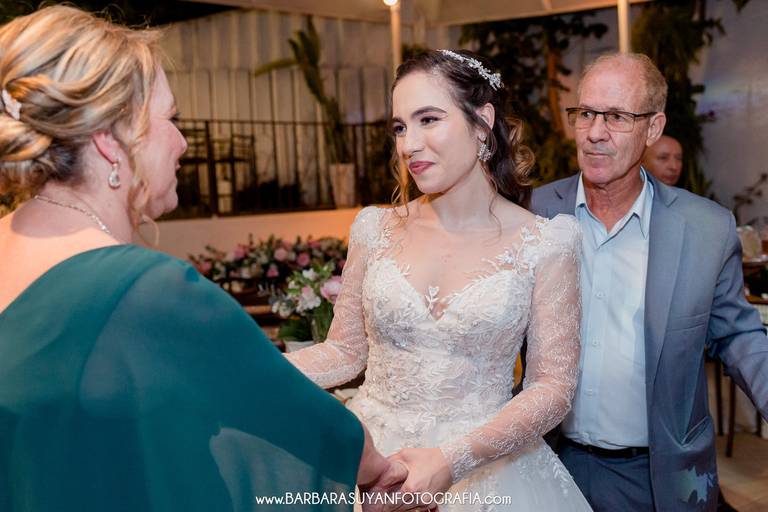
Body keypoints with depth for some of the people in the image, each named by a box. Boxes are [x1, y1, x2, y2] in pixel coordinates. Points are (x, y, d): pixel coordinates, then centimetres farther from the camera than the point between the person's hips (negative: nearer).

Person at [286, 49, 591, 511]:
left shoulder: (543, 244, -9)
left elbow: (553, 386, -11)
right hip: (369, 459, 3)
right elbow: (345, 351, 3)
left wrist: (455, 459, -23)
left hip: (484, 469, -2)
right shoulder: (376, 229, -3)